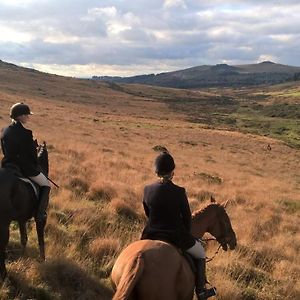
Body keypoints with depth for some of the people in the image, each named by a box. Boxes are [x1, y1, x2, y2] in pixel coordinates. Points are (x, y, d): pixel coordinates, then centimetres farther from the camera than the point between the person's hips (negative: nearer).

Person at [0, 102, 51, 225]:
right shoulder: (25, 134, -20)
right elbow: (32, 154, -16)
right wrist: (35, 167, -1)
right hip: (25, 168, -7)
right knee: (46, 184, 10)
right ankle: (40, 214, -1)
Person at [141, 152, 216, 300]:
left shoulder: (147, 189, -8)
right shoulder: (179, 192, -18)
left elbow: (148, 214, 6)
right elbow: (187, 217, -7)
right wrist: (186, 235, 12)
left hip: (152, 235, 3)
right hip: (176, 236, -3)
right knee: (200, 253, 24)